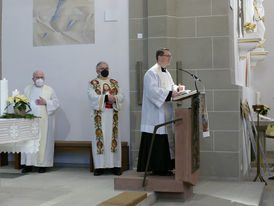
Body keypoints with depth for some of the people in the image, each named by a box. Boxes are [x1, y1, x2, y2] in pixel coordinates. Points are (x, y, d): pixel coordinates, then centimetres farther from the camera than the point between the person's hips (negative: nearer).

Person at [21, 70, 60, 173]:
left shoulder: (49, 90, 8)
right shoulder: (27, 89, 15)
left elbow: (56, 103, 3)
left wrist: (46, 102, -12)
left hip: (43, 121, -2)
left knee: (43, 141, -4)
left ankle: (42, 164, 3)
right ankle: (28, 164, 3)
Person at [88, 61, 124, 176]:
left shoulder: (114, 82, 16)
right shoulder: (93, 83, 8)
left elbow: (121, 96, 6)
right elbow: (92, 96, -9)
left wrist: (114, 98, -14)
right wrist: (106, 97, -18)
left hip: (112, 114, 2)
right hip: (99, 114, -2)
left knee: (113, 137, 0)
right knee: (99, 138, -4)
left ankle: (115, 166, 3)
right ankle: (100, 166, -1)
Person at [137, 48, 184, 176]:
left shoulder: (166, 73, 18)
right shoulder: (151, 73, -12)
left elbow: (171, 85, 26)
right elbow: (152, 91, -22)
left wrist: (177, 88, 4)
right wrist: (170, 93, -25)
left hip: (165, 115, 9)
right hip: (155, 116, -9)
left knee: (164, 140, 9)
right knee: (155, 141, -6)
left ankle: (163, 167, 15)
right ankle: (155, 168, 1)